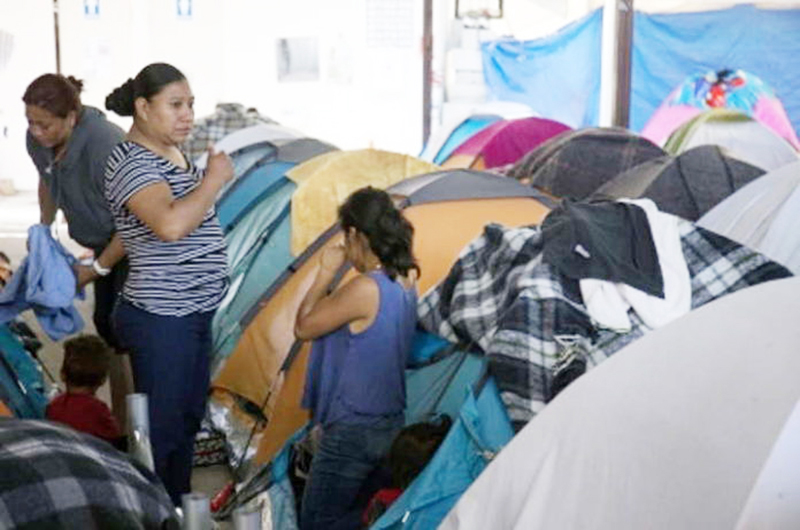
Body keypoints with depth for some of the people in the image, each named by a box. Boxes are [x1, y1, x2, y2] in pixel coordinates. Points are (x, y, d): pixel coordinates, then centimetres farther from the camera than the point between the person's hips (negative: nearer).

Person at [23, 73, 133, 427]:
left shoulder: (104, 146, -35)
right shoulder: (38, 140, -10)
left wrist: (96, 269, -21)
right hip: (106, 242, 9)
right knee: (106, 322, 15)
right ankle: (119, 420, 28)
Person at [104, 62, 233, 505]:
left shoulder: (172, 153, 9)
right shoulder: (132, 162, -20)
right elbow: (171, 225, -37)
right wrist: (215, 177, -24)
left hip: (193, 312, 10)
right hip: (161, 319, -10)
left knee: (188, 420, 20)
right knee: (160, 430, 0)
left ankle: (178, 509, 35)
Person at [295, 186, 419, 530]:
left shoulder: (365, 289, -24)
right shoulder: (405, 282, 5)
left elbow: (303, 328, -12)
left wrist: (325, 274, -5)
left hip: (354, 431, -9)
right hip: (390, 424, 9)